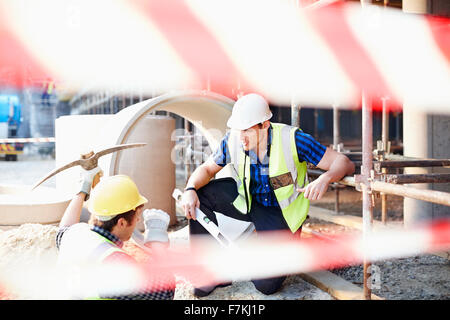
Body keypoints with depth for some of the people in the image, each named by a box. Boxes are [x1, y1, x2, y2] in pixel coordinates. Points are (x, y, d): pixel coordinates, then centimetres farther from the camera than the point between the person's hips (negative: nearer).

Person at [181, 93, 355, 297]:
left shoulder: (292, 139, -27)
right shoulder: (233, 140, -17)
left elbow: (343, 163, -27)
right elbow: (207, 169, -3)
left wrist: (325, 179, -50)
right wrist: (190, 189, -26)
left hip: (279, 213, -4)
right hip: (246, 201, 4)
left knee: (267, 285, -15)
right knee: (200, 195, -19)